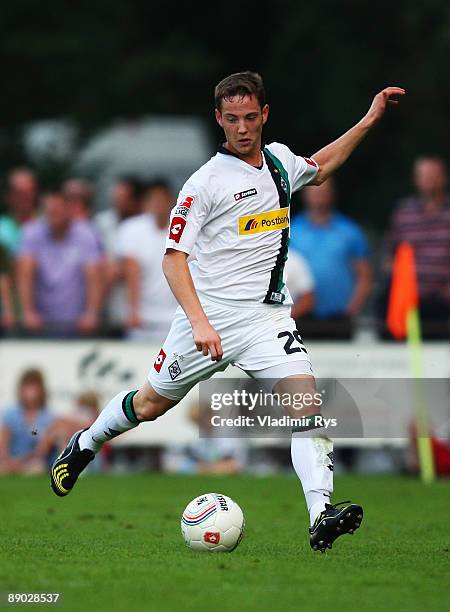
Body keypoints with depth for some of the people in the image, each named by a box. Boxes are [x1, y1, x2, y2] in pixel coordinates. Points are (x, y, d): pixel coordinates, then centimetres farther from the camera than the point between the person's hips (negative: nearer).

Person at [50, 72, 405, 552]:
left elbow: (320, 168, 33)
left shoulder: (280, 161, 8)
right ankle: (84, 445, 41)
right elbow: (173, 258, -14)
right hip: (210, 314, -4)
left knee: (307, 402, -18)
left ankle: (321, 516, -24)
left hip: (267, 315, 4)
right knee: (150, 404, 12)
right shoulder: (206, 182, -11)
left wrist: (369, 120, 26)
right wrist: (199, 322, -27)